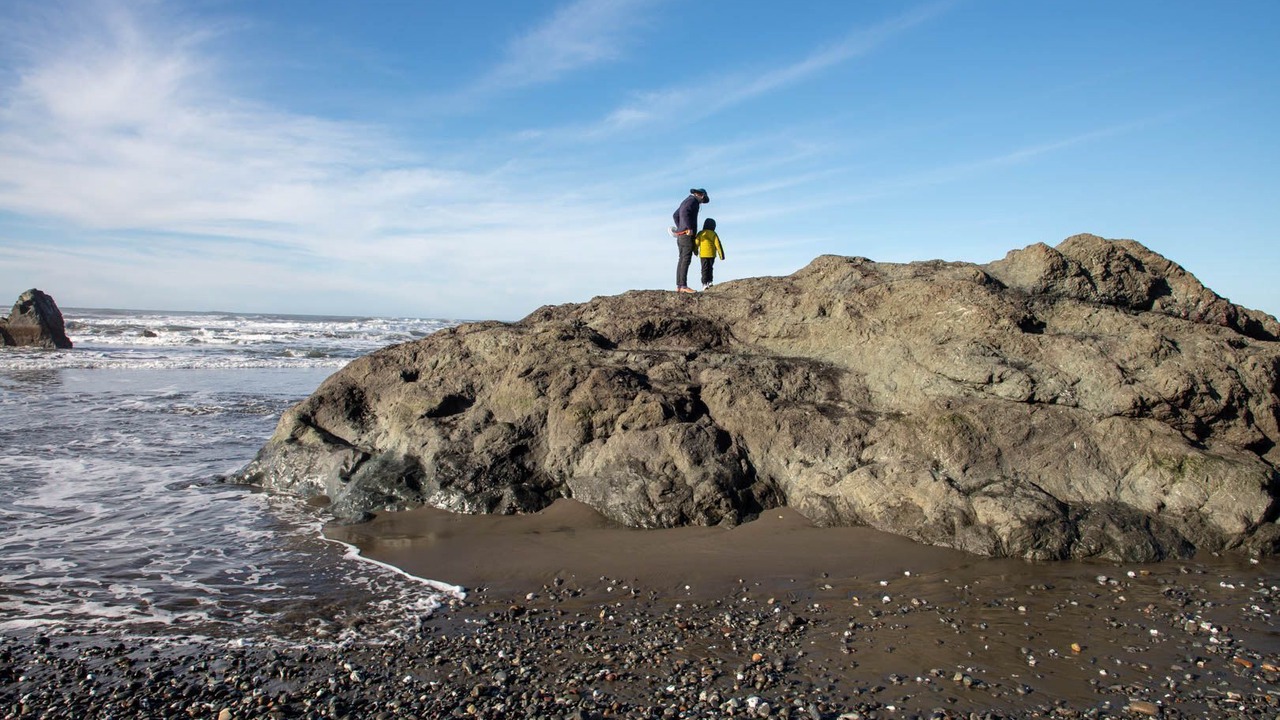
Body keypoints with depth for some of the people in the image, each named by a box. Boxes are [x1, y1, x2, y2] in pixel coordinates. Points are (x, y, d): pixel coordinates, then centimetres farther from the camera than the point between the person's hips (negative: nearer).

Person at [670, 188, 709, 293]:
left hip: (681, 235, 10)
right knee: (686, 259, -15)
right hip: (688, 235, -10)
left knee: (681, 260, 5)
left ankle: (678, 286, 1)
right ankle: (683, 285, -22)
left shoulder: (685, 201, 23)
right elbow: (685, 213, -23)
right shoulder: (693, 200, -6)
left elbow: (675, 215, 31)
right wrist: (689, 228, -26)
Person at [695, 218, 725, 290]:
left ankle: (704, 283, -12)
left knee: (704, 268, -1)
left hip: (703, 254, -1)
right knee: (710, 268, 16)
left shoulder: (700, 234, 0)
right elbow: (718, 244, -3)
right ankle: (709, 281, 10)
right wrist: (721, 254, 2)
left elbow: (696, 243, 1)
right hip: (712, 254, 1)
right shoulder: (713, 234, -1)